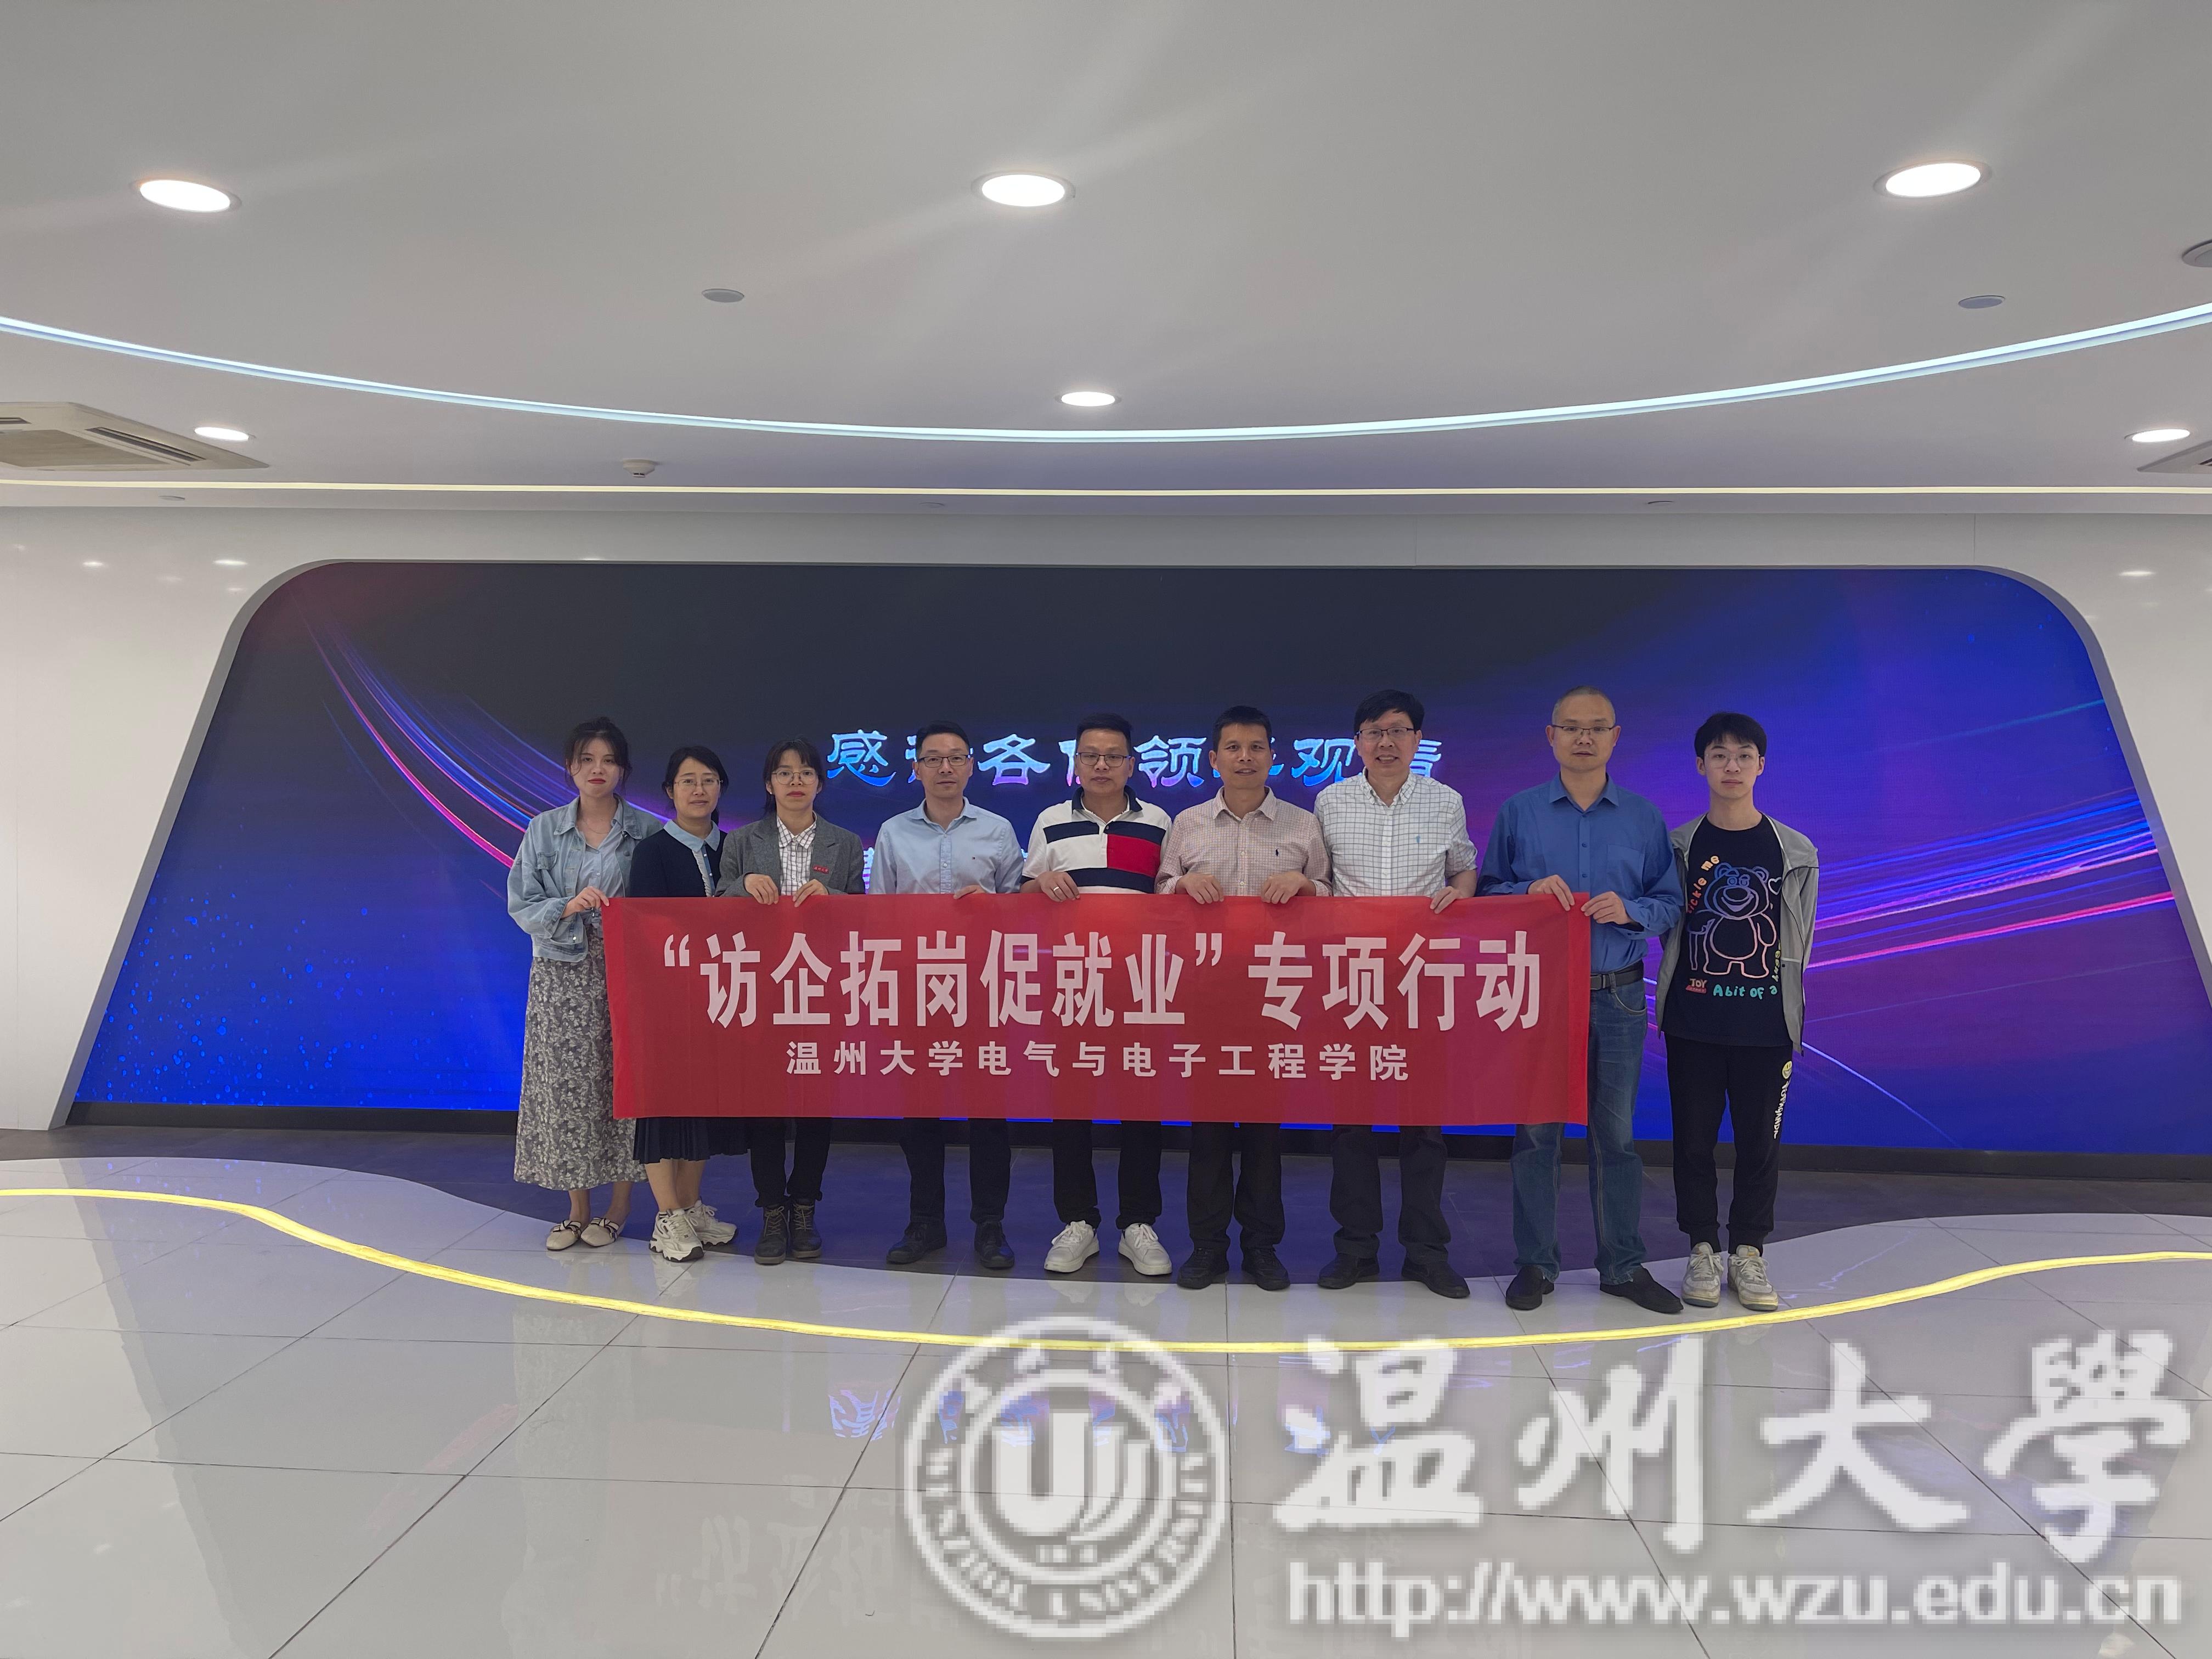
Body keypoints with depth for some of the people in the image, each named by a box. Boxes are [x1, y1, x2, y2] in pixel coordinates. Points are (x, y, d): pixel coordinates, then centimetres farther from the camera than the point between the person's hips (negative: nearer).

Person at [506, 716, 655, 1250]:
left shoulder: (647, 832, 3)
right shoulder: (543, 831, 7)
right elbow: (521, 905, 3)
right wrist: (569, 907, -13)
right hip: (563, 976, 1)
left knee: (625, 1080, -1)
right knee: (567, 1086, 1)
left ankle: (618, 1208, 12)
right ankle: (577, 1210, 14)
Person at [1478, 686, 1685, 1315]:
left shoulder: (1644, 818, 8)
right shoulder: (1518, 811, 5)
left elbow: (1671, 903, 8)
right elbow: (1486, 892, 7)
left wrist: (1630, 910, -12)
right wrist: (1531, 890, -12)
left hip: (1616, 997, 1)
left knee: (1616, 1132, 6)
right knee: (1536, 1131, 4)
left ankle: (1624, 1264, 19)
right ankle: (1534, 1263, 16)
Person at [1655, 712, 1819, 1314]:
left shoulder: (1795, 852, 4)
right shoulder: (1678, 846, 3)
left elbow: (1797, 943, 7)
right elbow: (1666, 928, 7)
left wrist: (1793, 1014, 6)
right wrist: (1666, 1005, -2)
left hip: (1765, 1022, 0)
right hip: (1693, 1022, 0)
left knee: (1760, 1141, 5)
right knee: (1694, 1140, 5)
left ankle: (1748, 1254, 19)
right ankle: (1703, 1251, 18)